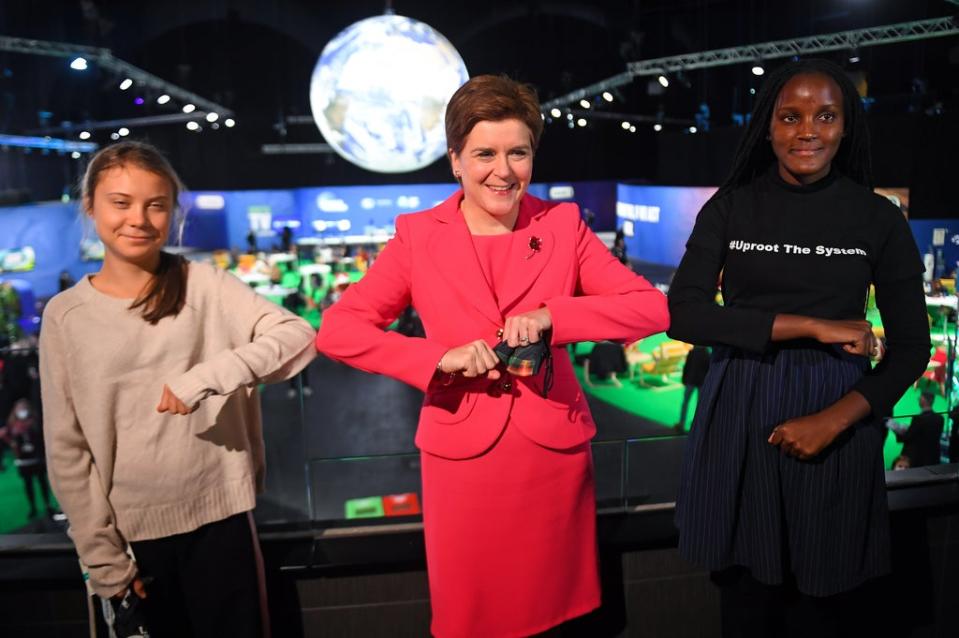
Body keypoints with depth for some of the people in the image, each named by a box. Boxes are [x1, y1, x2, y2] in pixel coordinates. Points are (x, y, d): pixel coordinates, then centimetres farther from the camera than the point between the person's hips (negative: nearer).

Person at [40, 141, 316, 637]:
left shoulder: (205, 286, -5)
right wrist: (101, 554, -1)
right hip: (133, 528, 1)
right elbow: (67, 448, 0)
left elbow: (298, 336, -15)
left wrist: (206, 376, -27)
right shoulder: (65, 316, -2)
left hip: (219, 513, -1)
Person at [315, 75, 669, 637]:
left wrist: (552, 315, -20)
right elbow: (337, 329, -7)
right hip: (463, 455, -1)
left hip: (554, 453, 1)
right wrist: (442, 358, -19)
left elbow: (654, 309, -5)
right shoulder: (418, 236, -3)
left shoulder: (563, 224, 0)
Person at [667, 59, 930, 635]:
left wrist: (835, 419, -14)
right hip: (740, 413, 0)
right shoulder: (730, 207, -1)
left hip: (837, 416, 0)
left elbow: (911, 346, 1)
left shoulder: (879, 218, -1)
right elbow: (684, 313, -12)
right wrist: (810, 327, -17)